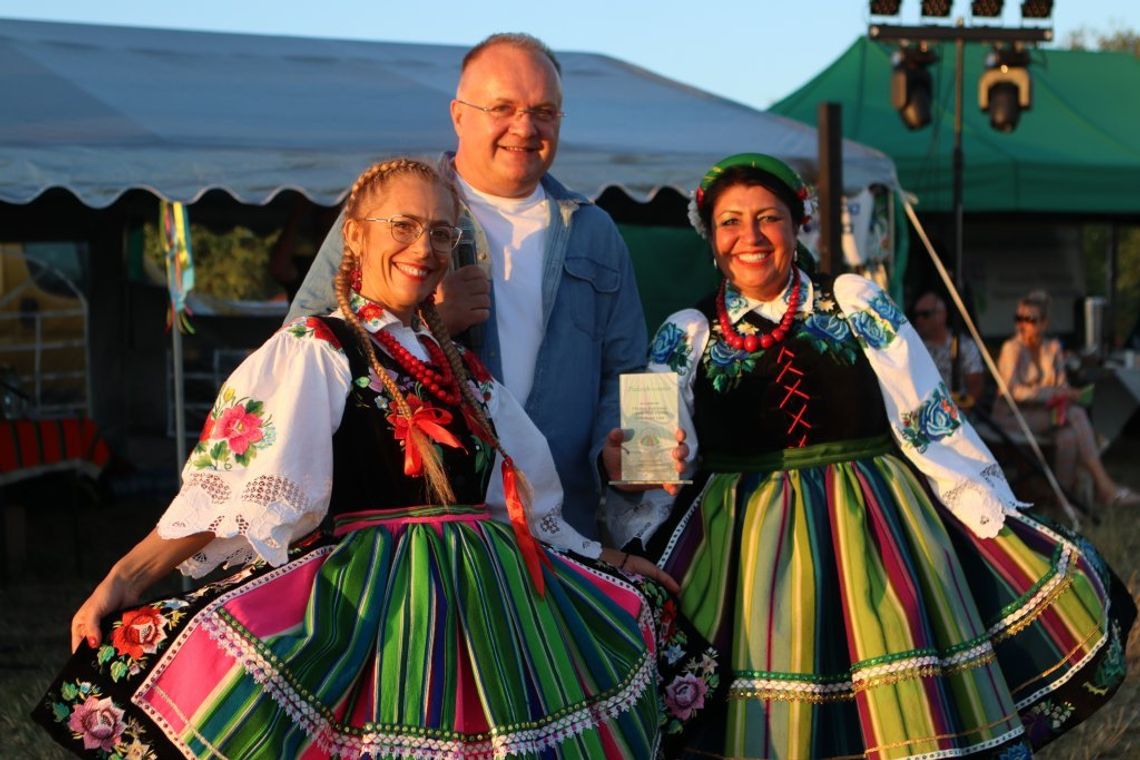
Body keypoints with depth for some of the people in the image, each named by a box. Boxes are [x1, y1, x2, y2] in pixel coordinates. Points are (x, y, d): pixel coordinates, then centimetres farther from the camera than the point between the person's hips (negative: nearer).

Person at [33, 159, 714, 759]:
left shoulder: (465, 372, 16)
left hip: (481, 605, 7)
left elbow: (526, 504, 24)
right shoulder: (314, 354, -4)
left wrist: (615, 564, 26)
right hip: (368, 607, -7)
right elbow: (232, 492, -14)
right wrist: (127, 580, -25)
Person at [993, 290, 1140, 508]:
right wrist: (1057, 393, -23)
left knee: (1069, 436, -29)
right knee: (1076, 415, -27)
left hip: (1042, 412, 6)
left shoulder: (1053, 347, 9)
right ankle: (1104, 485, -25)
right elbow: (1014, 391, -19)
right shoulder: (1012, 348, -11)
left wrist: (1061, 399, -15)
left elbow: (1062, 384, 10)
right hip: (1012, 415, -6)